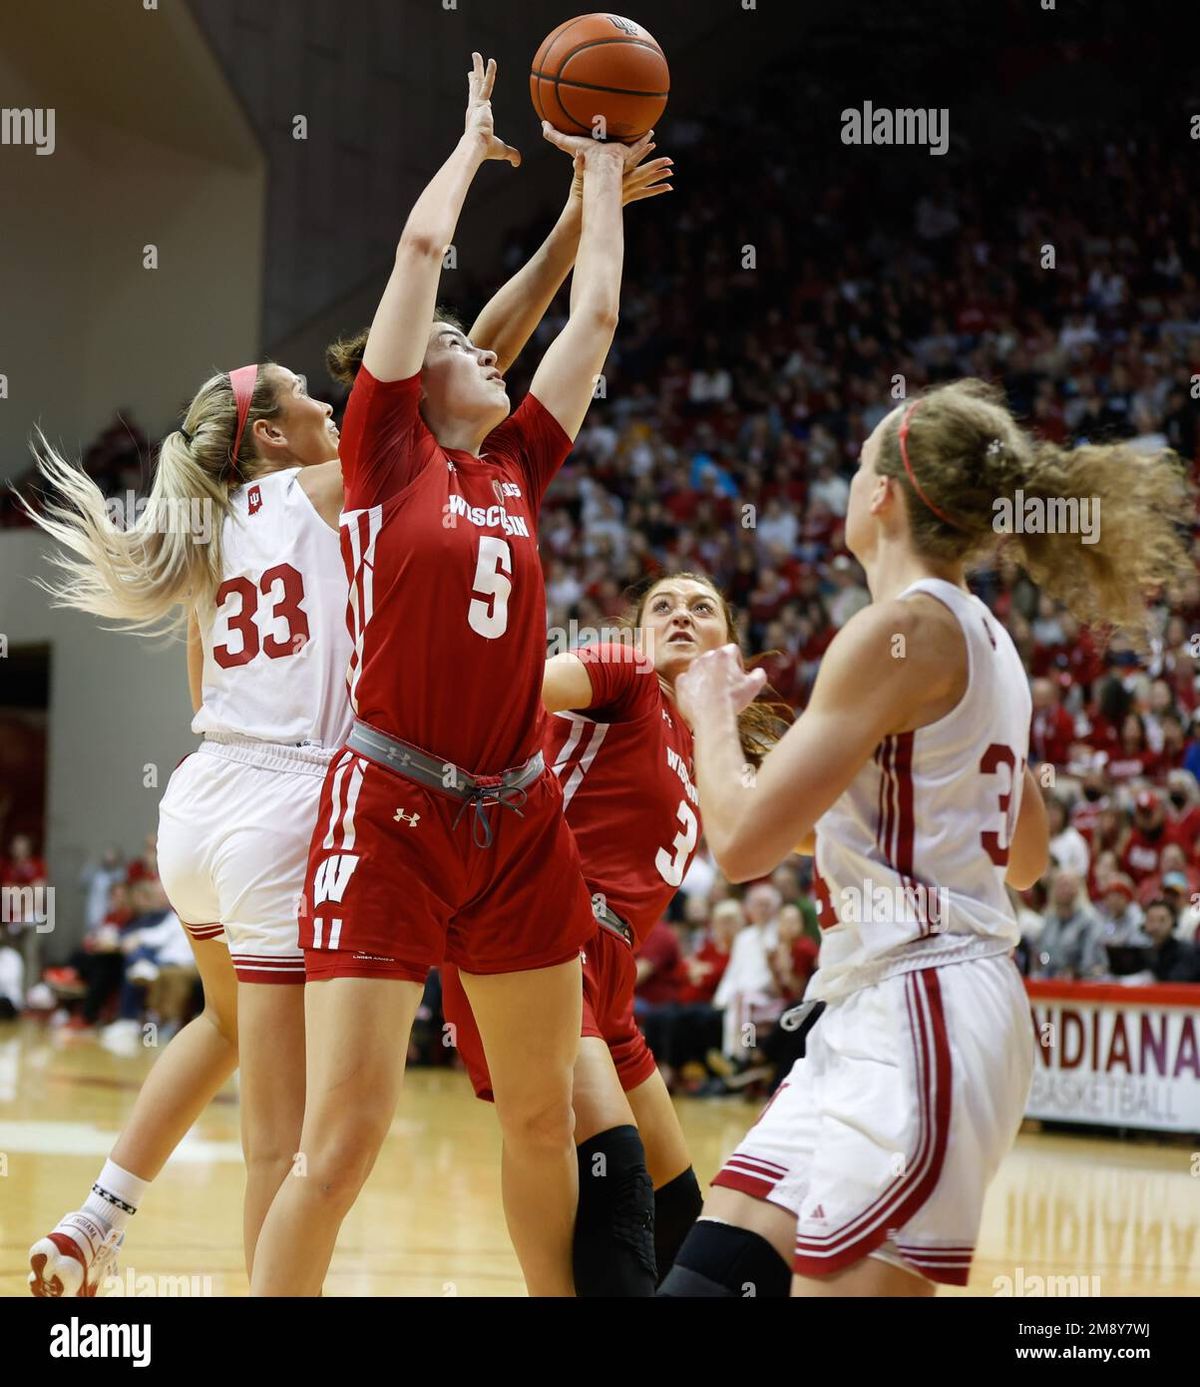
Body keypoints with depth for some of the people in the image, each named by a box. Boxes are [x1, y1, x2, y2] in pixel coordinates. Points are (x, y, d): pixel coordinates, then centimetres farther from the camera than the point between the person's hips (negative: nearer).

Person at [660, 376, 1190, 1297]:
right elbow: (1026, 859, 28)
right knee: (716, 1267, 8)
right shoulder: (982, 638, 15)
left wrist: (712, 713, 3)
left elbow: (744, 840, -16)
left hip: (919, 1012, -10)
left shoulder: (903, 628, -13)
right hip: (879, 1014, 10)